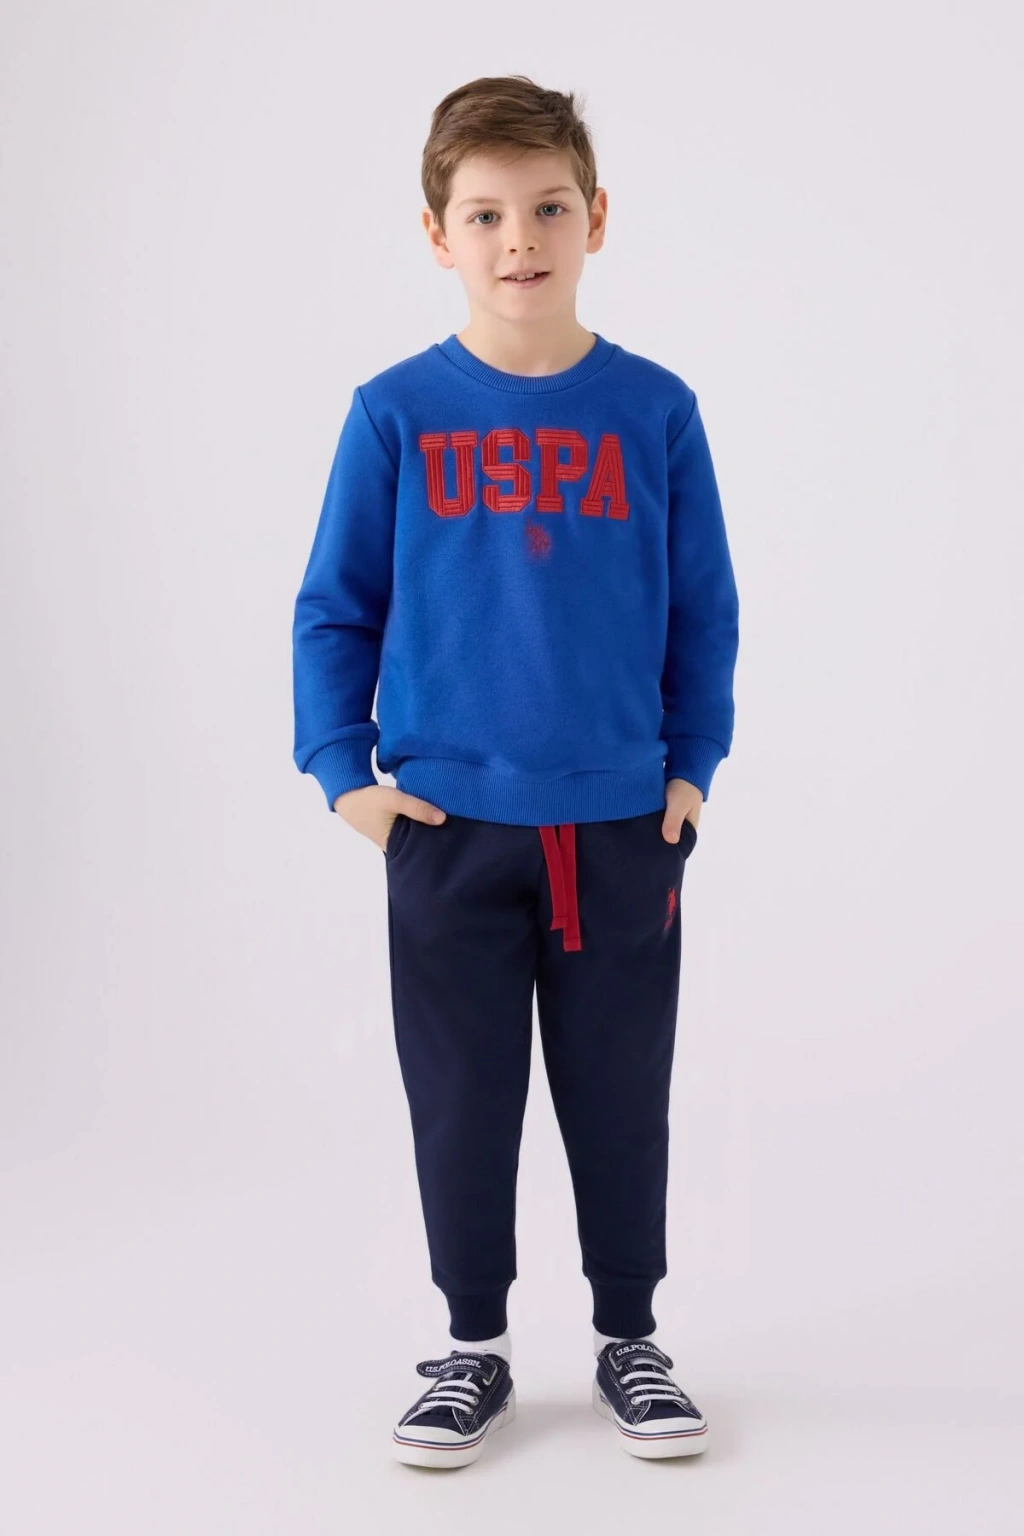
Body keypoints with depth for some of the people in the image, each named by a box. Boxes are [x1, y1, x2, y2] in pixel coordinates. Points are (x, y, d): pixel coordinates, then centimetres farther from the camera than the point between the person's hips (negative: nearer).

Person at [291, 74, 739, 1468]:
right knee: (461, 1103, 9)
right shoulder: (397, 413, -3)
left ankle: (629, 1338, 30)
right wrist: (343, 771, -4)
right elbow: (335, 606, 2)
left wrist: (694, 765, 2)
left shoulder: (654, 409, -1)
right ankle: (475, 1347, 27)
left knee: (622, 1099, 11)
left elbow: (703, 610, 6)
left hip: (621, 827, 1)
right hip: (447, 827, 0)